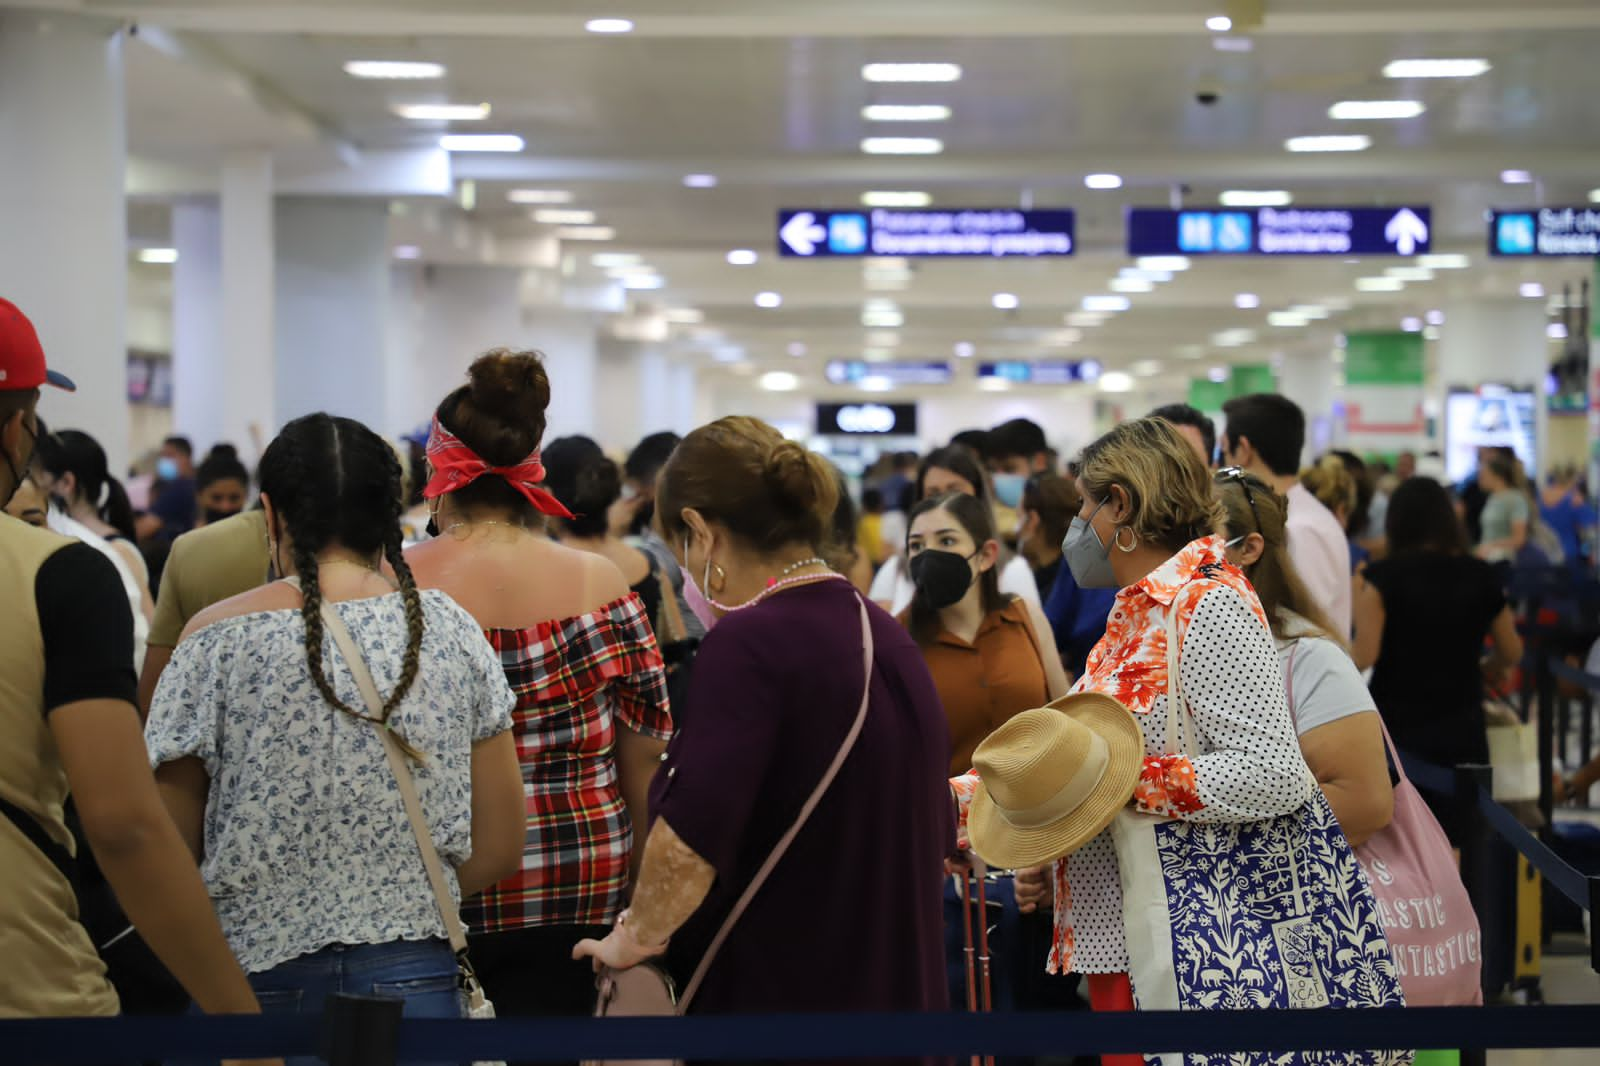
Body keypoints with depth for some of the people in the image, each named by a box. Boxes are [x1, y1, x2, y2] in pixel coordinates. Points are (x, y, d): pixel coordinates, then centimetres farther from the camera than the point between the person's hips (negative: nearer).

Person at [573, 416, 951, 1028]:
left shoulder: (748, 642, -16)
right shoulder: (890, 639, 10)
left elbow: (688, 841, -27)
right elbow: (936, 845, 20)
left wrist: (638, 937, -11)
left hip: (768, 996, -8)